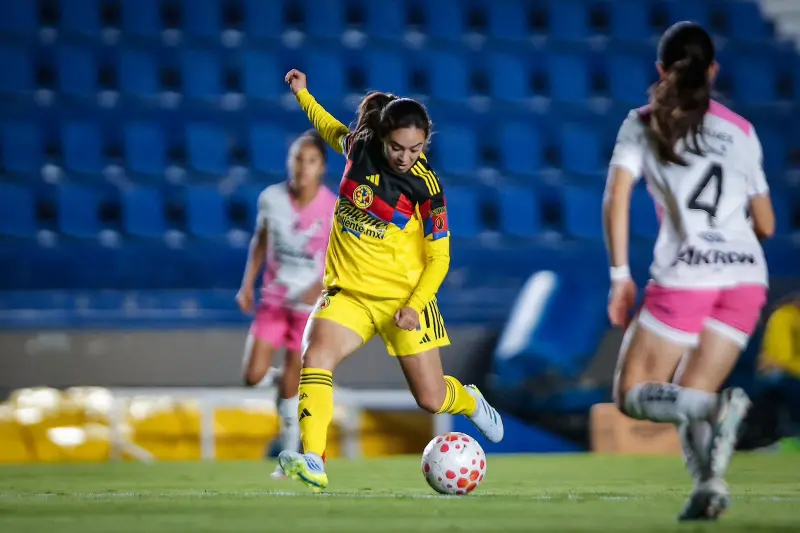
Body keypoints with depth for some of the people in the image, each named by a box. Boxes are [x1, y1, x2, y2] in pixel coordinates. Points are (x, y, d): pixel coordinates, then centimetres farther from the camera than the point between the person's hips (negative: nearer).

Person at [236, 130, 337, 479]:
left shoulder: (333, 208, -15)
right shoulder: (271, 198, -7)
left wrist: (318, 289, -25)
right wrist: (248, 284, 3)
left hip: (309, 305, -3)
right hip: (273, 300, 3)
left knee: (290, 385, -3)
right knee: (254, 377, -9)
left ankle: (289, 457, 13)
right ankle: (284, 381, 27)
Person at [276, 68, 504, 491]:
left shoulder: (425, 186, -14)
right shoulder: (358, 147, -5)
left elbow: (439, 258, -10)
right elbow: (332, 130, 22)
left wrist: (414, 306, -22)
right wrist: (302, 93, 26)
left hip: (404, 296, -3)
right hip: (348, 291, 3)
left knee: (431, 400, 3)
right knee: (316, 356, -26)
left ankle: (469, 401, 41)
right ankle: (312, 463, -35)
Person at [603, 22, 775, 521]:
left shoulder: (645, 123, 7)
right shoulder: (741, 130, 16)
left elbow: (616, 199, -7)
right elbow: (766, 225, 18)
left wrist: (620, 275, -3)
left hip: (685, 277, -4)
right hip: (747, 275, 4)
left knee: (634, 395, 5)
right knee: (688, 397, 11)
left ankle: (719, 406, -25)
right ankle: (711, 481, -17)